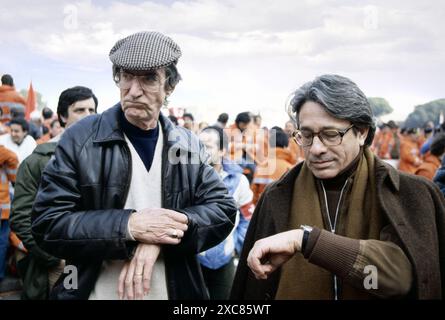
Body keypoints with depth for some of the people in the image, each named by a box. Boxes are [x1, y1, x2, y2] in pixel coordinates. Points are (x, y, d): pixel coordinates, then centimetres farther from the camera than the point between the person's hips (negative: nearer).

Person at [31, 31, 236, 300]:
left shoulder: (190, 145, -1)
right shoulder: (80, 140, -9)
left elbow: (224, 209, -4)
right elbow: (46, 224, -12)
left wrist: (163, 235, -20)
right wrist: (129, 225, -24)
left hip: (174, 292, 3)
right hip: (96, 292, -2)